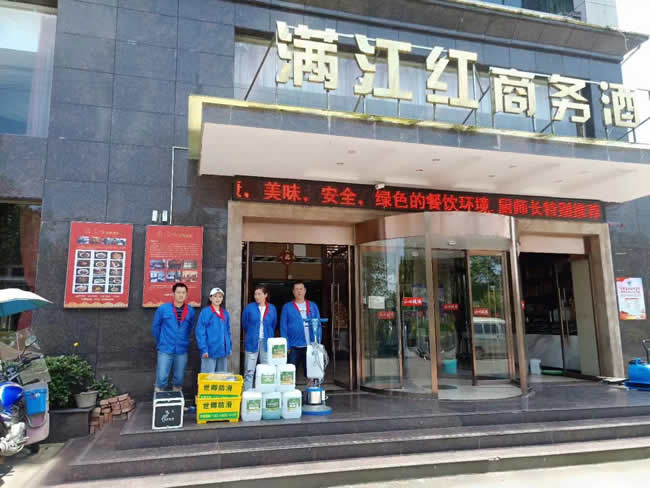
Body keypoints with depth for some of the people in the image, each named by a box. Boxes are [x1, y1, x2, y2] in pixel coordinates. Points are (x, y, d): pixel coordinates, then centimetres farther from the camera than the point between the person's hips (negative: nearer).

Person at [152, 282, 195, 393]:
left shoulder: (190, 311, 0)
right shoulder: (163, 309, -4)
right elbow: (155, 327, 6)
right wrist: (161, 342, 12)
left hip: (182, 350, 2)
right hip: (165, 350, -2)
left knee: (179, 379, 10)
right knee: (161, 378, -1)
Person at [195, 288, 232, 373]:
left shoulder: (225, 313, 11)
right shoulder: (205, 312, -6)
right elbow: (200, 332, -9)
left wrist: (230, 347, 11)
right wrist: (203, 349, -14)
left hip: (223, 351, 6)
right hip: (210, 351, -5)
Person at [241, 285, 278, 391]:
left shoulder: (272, 308, 3)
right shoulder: (249, 308, -2)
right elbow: (244, 324, 11)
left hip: (267, 343, 2)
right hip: (252, 342, -1)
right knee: (249, 371, -1)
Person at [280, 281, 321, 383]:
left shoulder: (313, 306, 10)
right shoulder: (287, 307, 5)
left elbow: (318, 325, 8)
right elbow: (283, 327, 1)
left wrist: (318, 343, 0)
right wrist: (286, 346, -7)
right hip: (294, 347, -1)